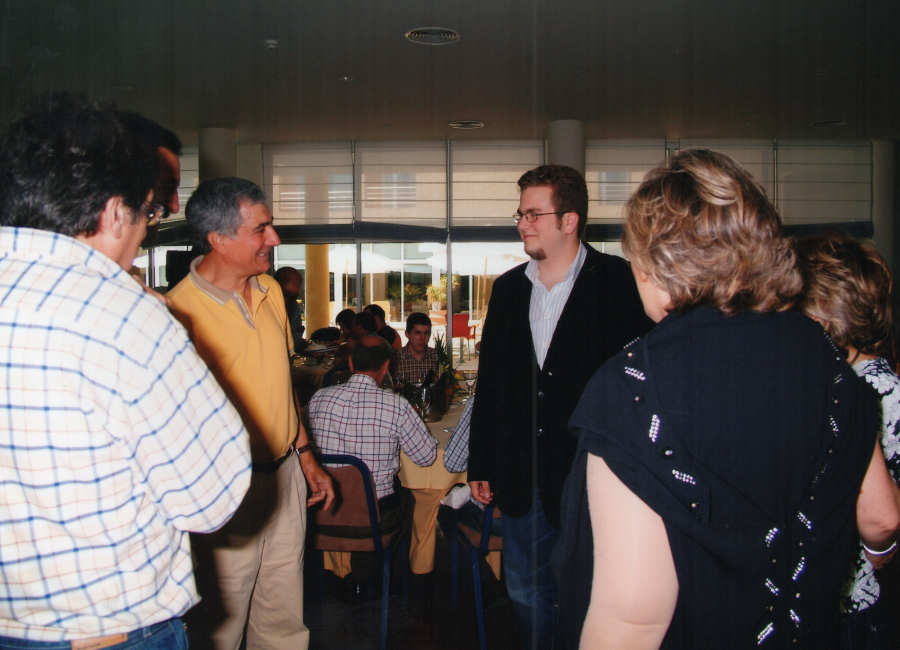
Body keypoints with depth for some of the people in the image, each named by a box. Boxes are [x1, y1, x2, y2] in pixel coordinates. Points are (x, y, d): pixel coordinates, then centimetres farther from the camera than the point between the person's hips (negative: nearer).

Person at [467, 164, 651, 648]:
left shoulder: (618, 283, -8)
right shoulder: (508, 288, 9)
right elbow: (489, 384, 12)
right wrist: (480, 465, 12)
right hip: (522, 479, 5)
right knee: (526, 594, 18)